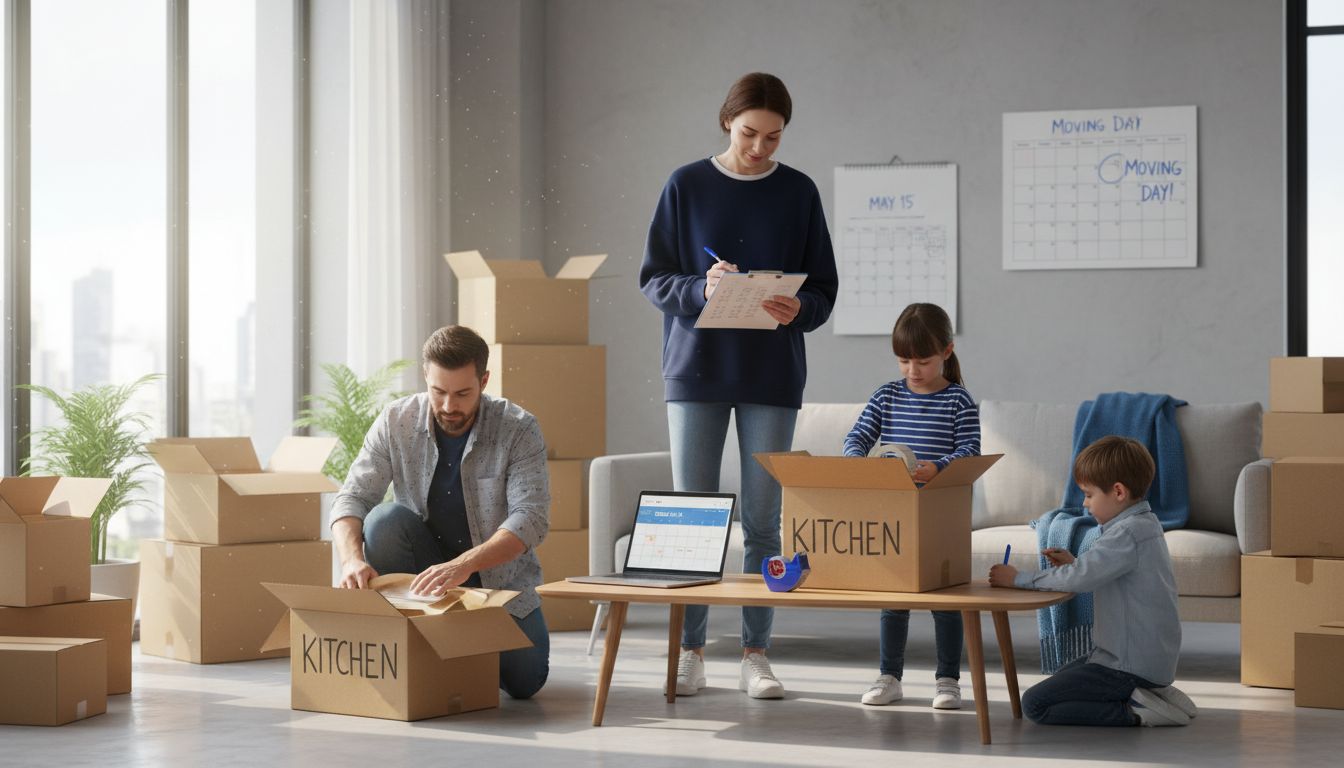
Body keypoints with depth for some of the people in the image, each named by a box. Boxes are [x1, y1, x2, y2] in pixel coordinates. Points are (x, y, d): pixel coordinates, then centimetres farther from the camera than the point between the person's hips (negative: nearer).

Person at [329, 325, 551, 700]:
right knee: (385, 520, -28)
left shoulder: (519, 429, -19)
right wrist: (353, 559, -39)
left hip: (499, 571, -1)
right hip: (428, 565, 1)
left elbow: (531, 517, -29)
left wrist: (464, 565, -45)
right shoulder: (396, 422, -12)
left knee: (524, 681, -18)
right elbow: (352, 497, -16)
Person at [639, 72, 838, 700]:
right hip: (696, 369, -1)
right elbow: (653, 278, 2)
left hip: (772, 374, 1)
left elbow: (823, 287, 7)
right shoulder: (686, 187, 2)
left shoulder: (798, 193, 5)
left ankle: (755, 653, 10)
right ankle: (689, 652, 9)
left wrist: (798, 310, -15)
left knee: (764, 520, 2)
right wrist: (701, 288, -17)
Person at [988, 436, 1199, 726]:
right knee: (1061, 678, 30)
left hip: (1131, 666, -10)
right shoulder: (1144, 525, 10)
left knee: (1035, 703, -10)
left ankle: (1135, 712, -13)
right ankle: (1151, 694, 13)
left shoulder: (1128, 534, -22)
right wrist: (1073, 564, 1)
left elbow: (1078, 579, -27)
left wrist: (1018, 579, -16)